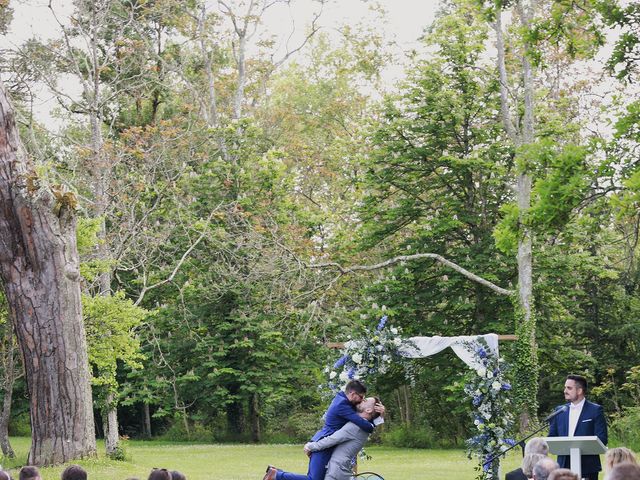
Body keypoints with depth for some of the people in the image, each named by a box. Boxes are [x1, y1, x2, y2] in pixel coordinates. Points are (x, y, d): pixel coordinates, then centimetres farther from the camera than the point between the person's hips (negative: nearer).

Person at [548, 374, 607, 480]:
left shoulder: (595, 410, 0)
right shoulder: (559, 410, 13)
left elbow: (602, 439, -5)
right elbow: (552, 437, 16)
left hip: (587, 467, -4)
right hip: (564, 465, 4)